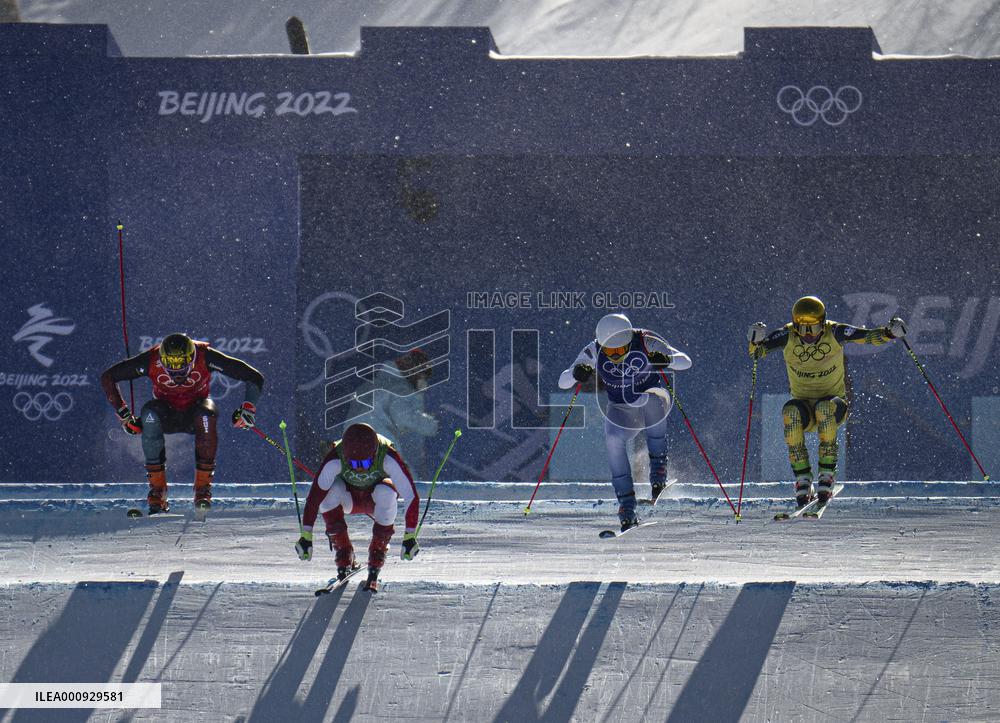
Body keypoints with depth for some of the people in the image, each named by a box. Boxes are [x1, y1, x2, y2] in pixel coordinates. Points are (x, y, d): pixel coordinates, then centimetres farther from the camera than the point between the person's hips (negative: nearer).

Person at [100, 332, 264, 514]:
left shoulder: (205, 356, -26)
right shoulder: (151, 361, -25)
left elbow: (254, 378, -19)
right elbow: (108, 378, -12)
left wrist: (248, 409, -32)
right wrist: (123, 414, -17)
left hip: (195, 412, 0)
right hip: (167, 416, 0)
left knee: (206, 415, -35)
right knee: (149, 413, -34)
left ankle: (203, 487, -24)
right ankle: (157, 488, -28)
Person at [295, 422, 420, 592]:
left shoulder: (388, 457, -34)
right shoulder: (335, 460, -33)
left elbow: (411, 496, -33)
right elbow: (314, 497, -33)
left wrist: (410, 537, -38)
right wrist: (306, 537, -38)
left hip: (375, 501, 0)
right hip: (349, 498, 0)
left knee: (386, 493, -36)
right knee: (328, 491, -33)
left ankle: (374, 569, -20)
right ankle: (344, 561, -17)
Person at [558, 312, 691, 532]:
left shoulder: (646, 342, -21)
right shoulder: (593, 352, -15)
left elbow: (685, 362, -22)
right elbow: (563, 382, -16)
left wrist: (667, 360, -45)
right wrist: (576, 374, -39)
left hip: (655, 398, -2)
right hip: (621, 411, 2)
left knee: (650, 399, -37)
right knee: (613, 439, -29)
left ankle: (658, 463, -21)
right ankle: (627, 504, -25)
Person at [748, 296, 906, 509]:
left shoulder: (834, 333, -11)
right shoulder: (788, 336, -8)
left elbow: (869, 336, -15)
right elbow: (757, 351, -18)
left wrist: (889, 333, -35)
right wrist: (756, 341, -40)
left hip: (835, 404, -1)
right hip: (803, 406, 1)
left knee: (825, 407, -37)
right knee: (790, 412, -34)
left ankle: (827, 473, -28)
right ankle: (802, 476, -27)